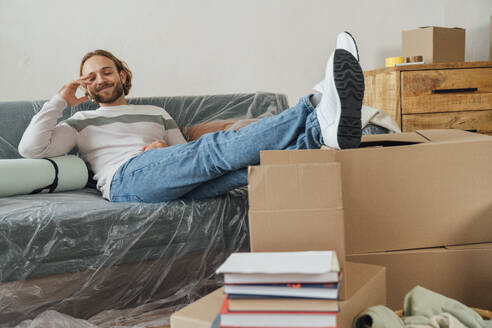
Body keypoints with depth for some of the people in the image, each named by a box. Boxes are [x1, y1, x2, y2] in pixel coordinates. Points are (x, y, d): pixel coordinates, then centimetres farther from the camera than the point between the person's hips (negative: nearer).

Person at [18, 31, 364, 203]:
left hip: (179, 183, 4)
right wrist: (60, 100, 15)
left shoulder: (157, 114, 34)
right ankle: (317, 112, -50)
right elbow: (31, 148, 11)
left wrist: (166, 147, 4)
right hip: (126, 179, -4)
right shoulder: (82, 121, 27)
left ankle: (325, 125, -53)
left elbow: (186, 155, 27)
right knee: (215, 146, -32)